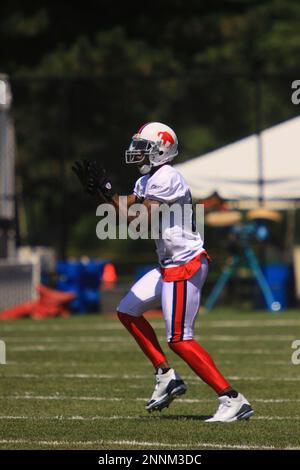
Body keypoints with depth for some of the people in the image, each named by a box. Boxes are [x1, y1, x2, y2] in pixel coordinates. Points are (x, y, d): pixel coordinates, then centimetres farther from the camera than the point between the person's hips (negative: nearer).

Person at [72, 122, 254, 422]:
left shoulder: (165, 178, -16)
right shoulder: (147, 180, 15)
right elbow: (124, 212, 15)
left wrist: (108, 193, -17)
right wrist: (98, 189, 3)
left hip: (184, 265, -11)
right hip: (169, 265, 11)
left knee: (180, 340, -12)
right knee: (127, 311, 18)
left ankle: (232, 400, -14)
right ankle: (166, 377, 18)